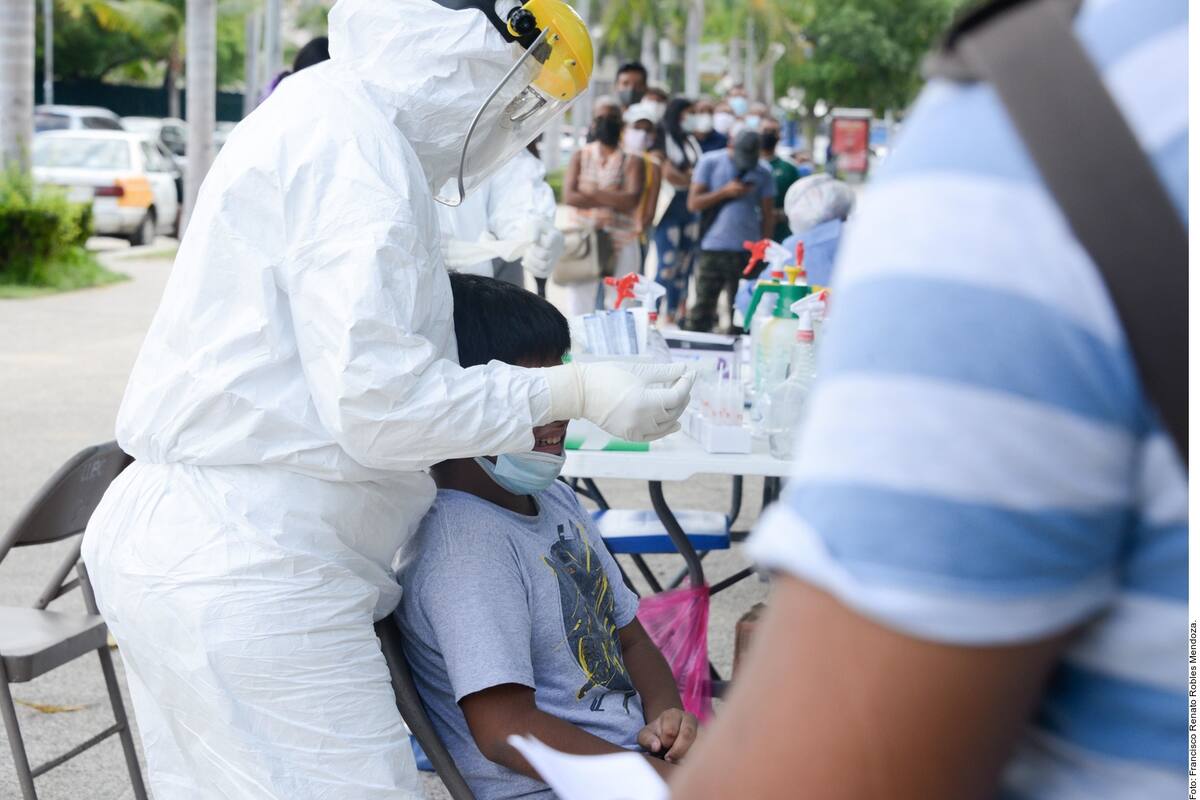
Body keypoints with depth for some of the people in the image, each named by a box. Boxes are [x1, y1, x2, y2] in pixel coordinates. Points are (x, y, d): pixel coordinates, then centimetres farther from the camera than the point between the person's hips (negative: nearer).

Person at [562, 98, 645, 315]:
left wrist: (590, 193, -9)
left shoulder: (631, 160, 3)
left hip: (621, 243, -2)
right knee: (579, 304, 0)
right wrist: (612, 199, -10)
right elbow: (569, 196, -5)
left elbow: (631, 200, -12)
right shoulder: (580, 156, 10)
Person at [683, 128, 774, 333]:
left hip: (746, 252, 1)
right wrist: (725, 192, -11)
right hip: (712, 248, -1)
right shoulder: (710, 163, 3)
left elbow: (768, 214, 10)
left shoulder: (763, 172, 8)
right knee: (703, 307, -2)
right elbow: (693, 204, -1)